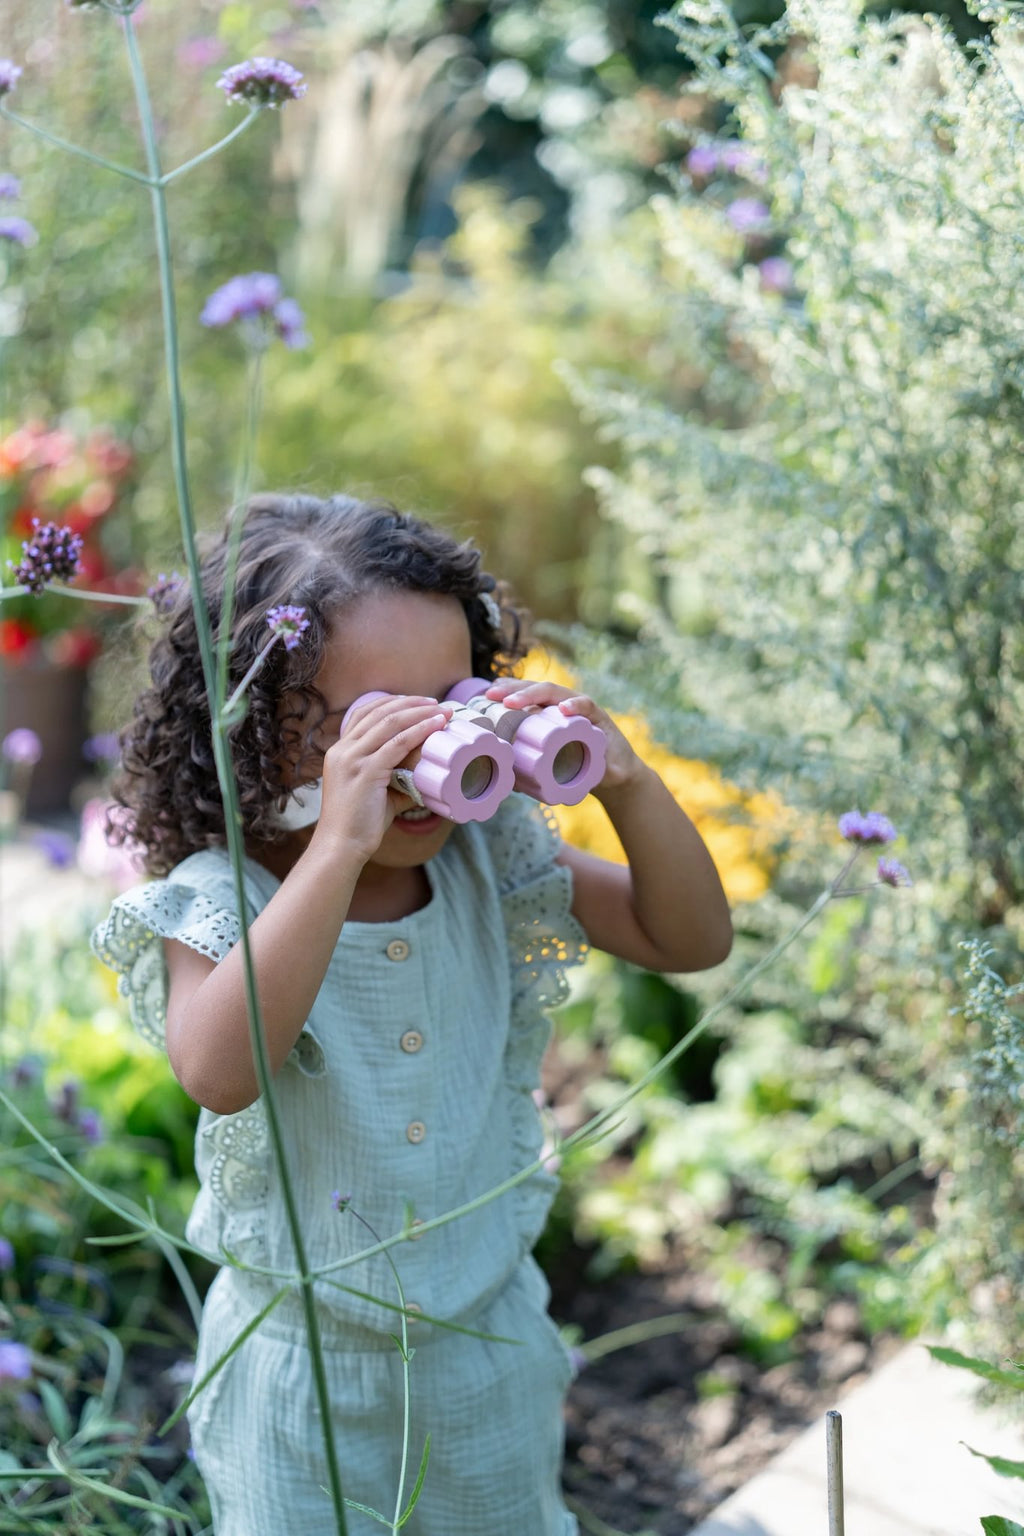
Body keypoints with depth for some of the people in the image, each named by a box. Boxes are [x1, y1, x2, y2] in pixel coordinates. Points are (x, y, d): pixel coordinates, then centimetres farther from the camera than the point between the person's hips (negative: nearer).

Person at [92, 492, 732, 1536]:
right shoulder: (217, 900, -22)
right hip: (301, 1369, -4)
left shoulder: (488, 861, -9)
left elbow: (689, 939, -5)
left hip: (489, 1342, 4)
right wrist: (341, 844, -48)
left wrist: (626, 784, -23)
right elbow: (219, 1072, -42)